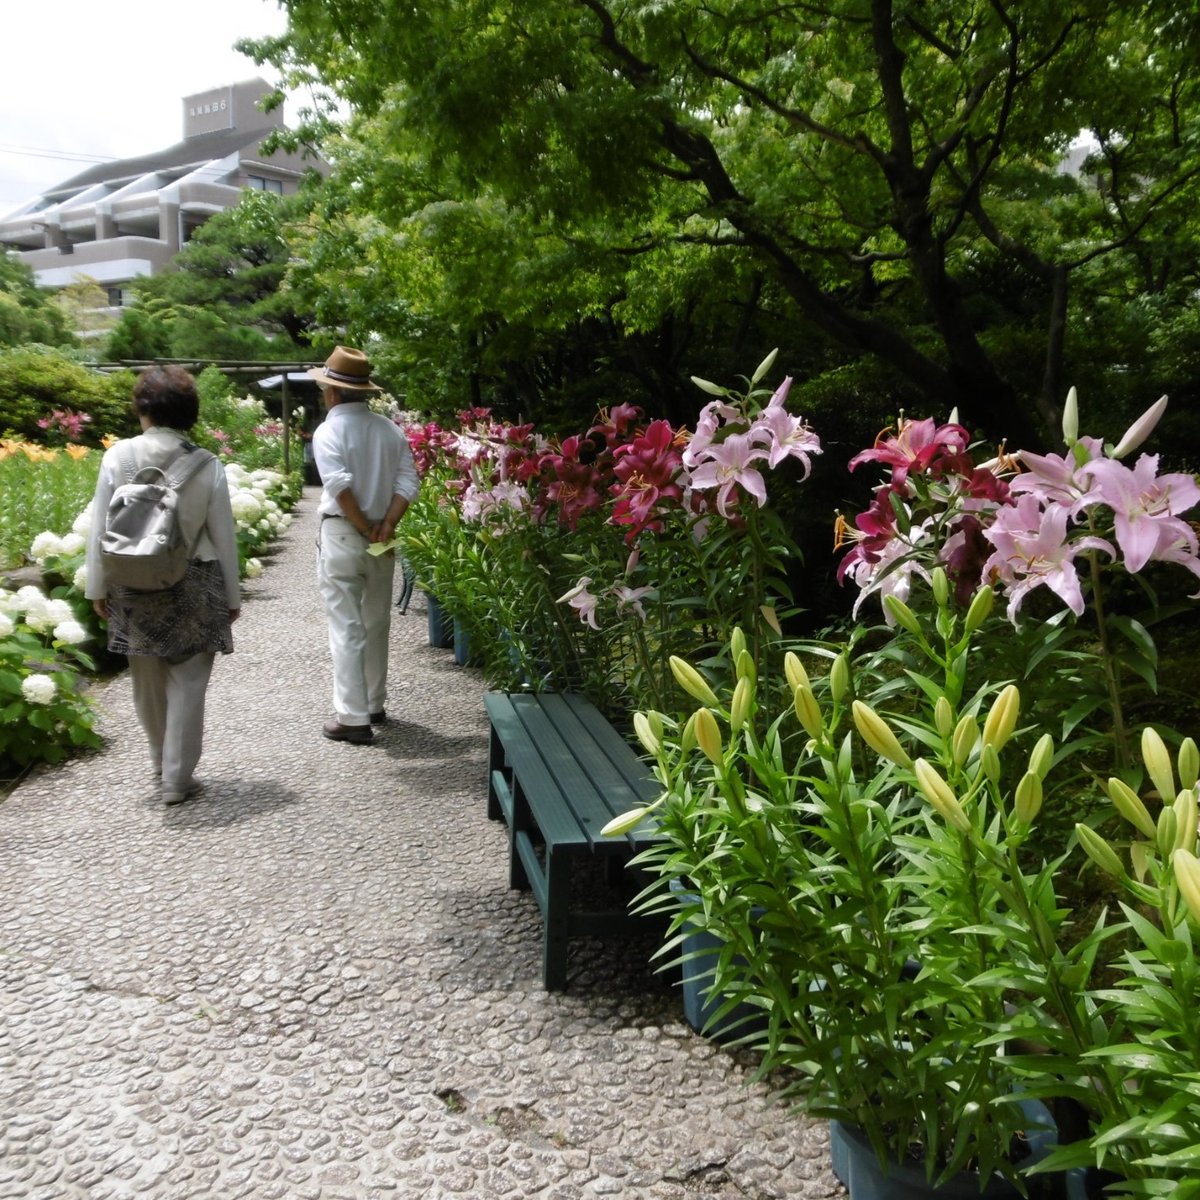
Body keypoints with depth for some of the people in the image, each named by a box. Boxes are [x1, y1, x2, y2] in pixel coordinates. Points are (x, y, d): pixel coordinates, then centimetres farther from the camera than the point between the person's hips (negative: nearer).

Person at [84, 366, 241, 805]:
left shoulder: (117, 456, -7)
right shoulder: (208, 465, -9)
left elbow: (101, 527, -3)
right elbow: (224, 535, -3)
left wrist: (97, 586, 8)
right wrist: (232, 595, 8)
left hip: (133, 584, 2)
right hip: (193, 585, -2)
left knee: (147, 680, 19)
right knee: (186, 682, 7)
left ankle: (162, 759, 39)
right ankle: (177, 777, 11)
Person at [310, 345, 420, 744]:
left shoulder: (328, 431, -11)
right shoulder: (390, 430, 5)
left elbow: (340, 485, -23)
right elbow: (408, 482, -3)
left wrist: (365, 528, -13)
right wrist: (386, 526, -8)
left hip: (342, 536, -5)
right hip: (381, 541, 5)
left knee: (346, 629, -1)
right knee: (376, 625, 17)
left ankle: (353, 718, 0)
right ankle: (375, 705, 28)